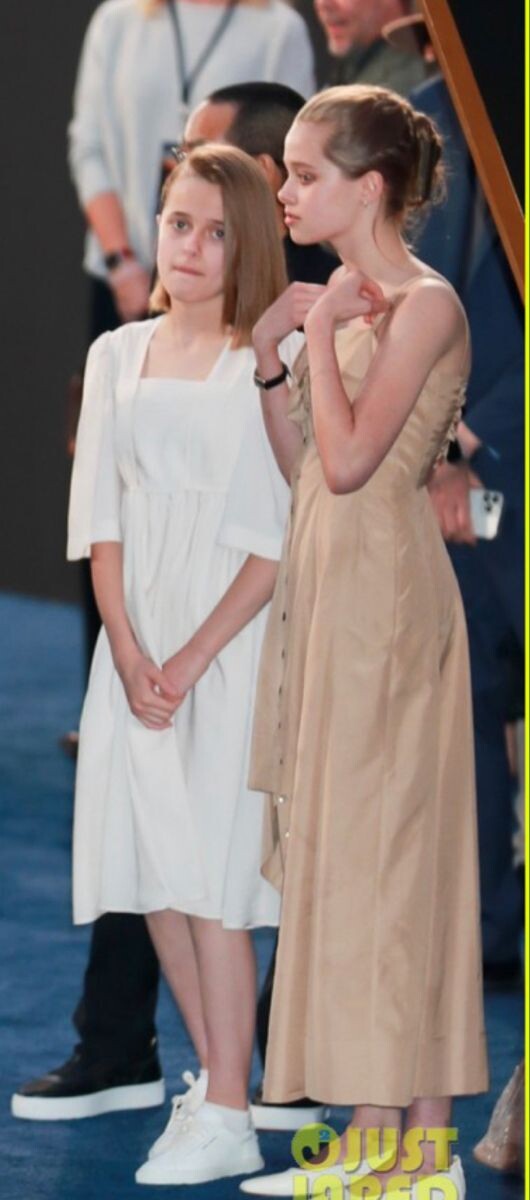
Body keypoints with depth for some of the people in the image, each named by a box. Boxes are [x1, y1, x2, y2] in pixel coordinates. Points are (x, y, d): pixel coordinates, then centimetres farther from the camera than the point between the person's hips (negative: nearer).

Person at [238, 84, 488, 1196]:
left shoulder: (423, 303, -12)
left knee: (378, 850, -6)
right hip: (325, 583, 9)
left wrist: (322, 328, -14)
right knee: (341, 853, 8)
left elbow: (348, 460, -20)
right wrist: (269, 357, 4)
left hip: (384, 592, -9)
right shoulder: (343, 298, 14)